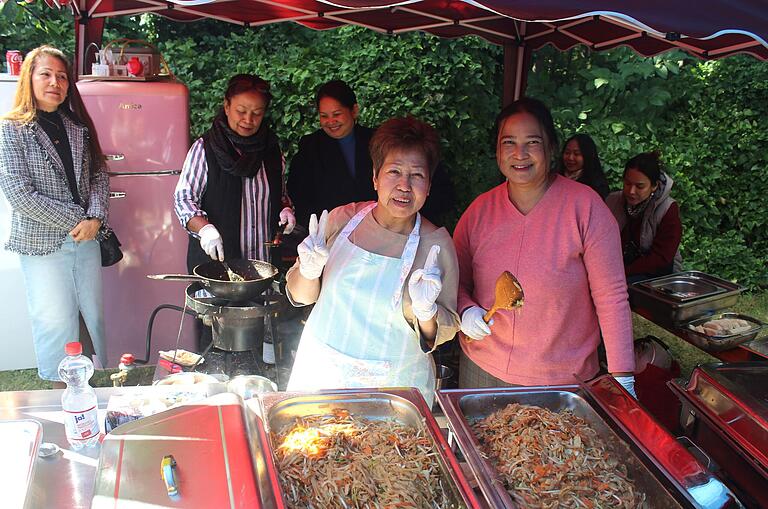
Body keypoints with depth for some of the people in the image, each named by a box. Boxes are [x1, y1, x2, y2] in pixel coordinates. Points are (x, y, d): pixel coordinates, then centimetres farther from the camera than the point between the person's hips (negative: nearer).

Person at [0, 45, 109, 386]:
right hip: (42, 243, -5)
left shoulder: (78, 127, 8)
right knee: (57, 322, 2)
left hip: (87, 240, 5)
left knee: (94, 316, 12)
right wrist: (77, 219, -14)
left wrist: (95, 218, -9)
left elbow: (99, 176, 9)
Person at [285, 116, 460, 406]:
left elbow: (444, 333, -6)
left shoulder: (436, 244, -12)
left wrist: (425, 311, -26)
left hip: (394, 384, -2)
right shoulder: (341, 220, -7)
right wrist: (309, 271, -17)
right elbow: (301, 296, 4)